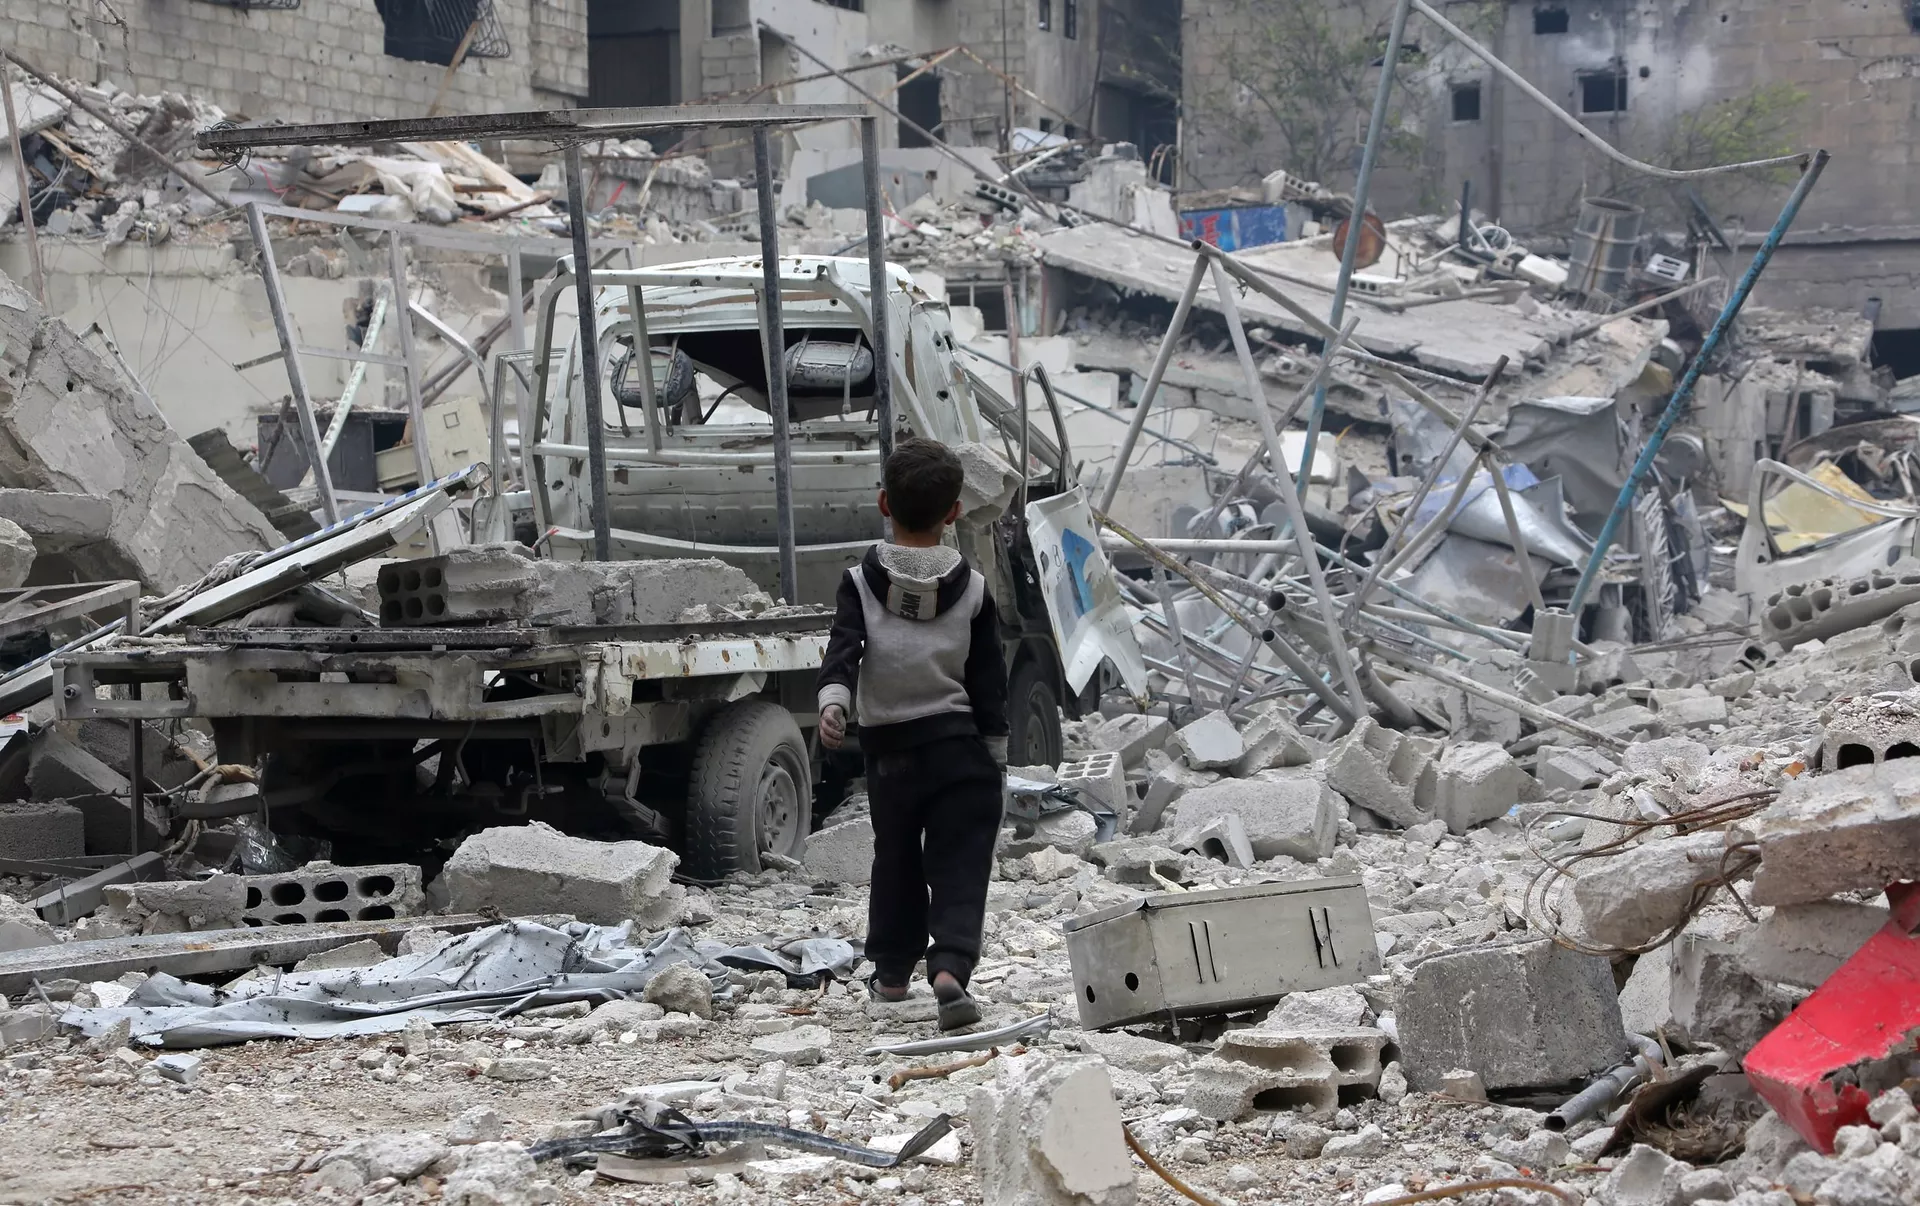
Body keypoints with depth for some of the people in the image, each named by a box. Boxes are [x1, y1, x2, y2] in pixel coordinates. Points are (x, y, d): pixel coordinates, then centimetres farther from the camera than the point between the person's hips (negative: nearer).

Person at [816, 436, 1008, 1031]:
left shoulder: (861, 582, -1)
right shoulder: (971, 587, 1)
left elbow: (843, 648, -18)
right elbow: (989, 680, 3)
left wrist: (833, 702, -27)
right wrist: (995, 758, 9)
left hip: (888, 746, 1)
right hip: (959, 746, -1)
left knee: (896, 860, 19)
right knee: (960, 867, -2)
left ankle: (892, 970, 30)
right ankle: (950, 968, -22)